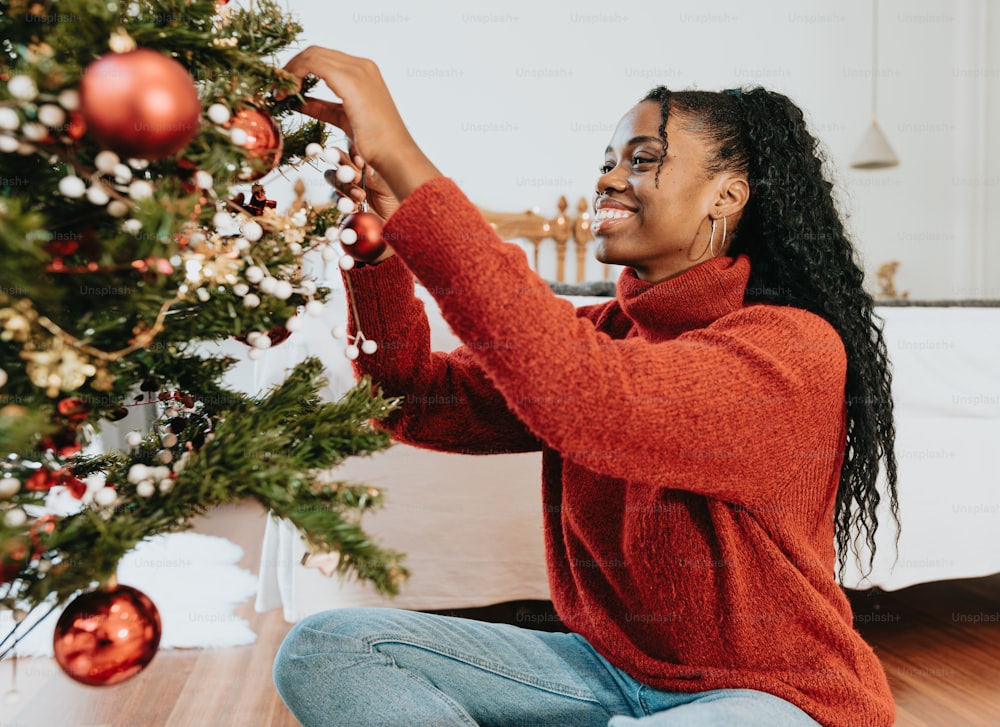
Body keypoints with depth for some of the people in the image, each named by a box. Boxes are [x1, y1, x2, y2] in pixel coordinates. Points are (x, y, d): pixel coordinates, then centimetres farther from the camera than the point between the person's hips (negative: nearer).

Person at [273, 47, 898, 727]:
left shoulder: (796, 348, -19)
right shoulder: (601, 333, 5)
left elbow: (581, 395, -36)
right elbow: (424, 400, -3)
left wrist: (403, 160, -35)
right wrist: (377, 235, -17)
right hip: (608, 668, 7)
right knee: (325, 649, -8)